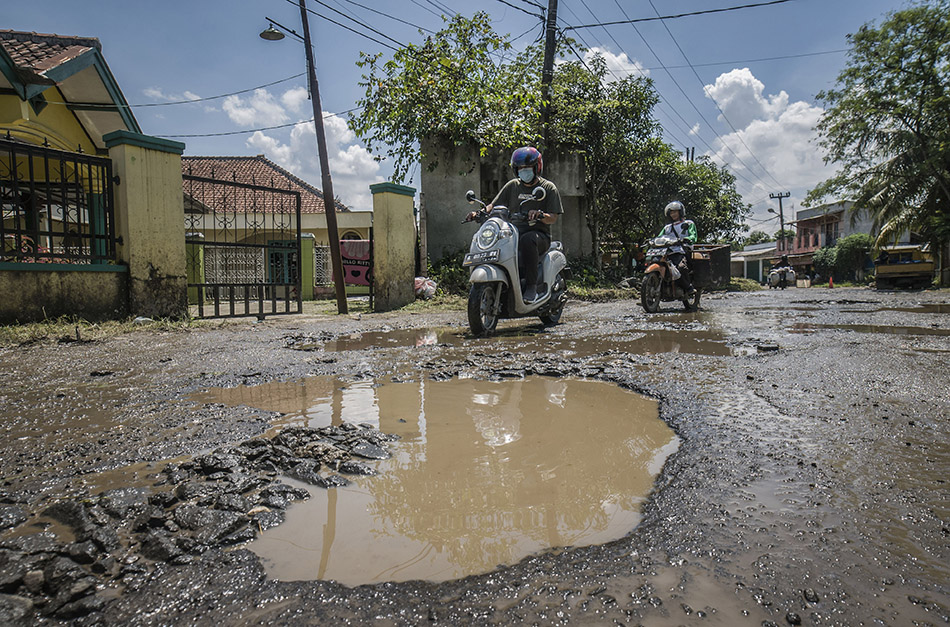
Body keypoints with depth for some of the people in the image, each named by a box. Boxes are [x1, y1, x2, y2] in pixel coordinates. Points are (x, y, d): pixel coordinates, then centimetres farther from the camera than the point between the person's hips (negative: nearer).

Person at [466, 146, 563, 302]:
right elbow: (494, 205, 12)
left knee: (527, 239, -39)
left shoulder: (548, 187, 7)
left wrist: (540, 215, -25)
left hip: (539, 234, -4)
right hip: (514, 233, 4)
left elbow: (553, 218, -3)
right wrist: (479, 213, -9)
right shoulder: (512, 186, 17)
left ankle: (532, 286, -33)